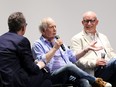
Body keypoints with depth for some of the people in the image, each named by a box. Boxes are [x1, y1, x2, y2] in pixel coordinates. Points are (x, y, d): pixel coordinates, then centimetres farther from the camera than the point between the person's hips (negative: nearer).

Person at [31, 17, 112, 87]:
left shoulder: (58, 41, 28)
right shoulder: (38, 44, 7)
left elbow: (73, 57, 28)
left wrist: (87, 49, 19)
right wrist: (55, 48, -9)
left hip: (68, 74, 5)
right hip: (52, 75, -5)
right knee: (69, 66, -37)